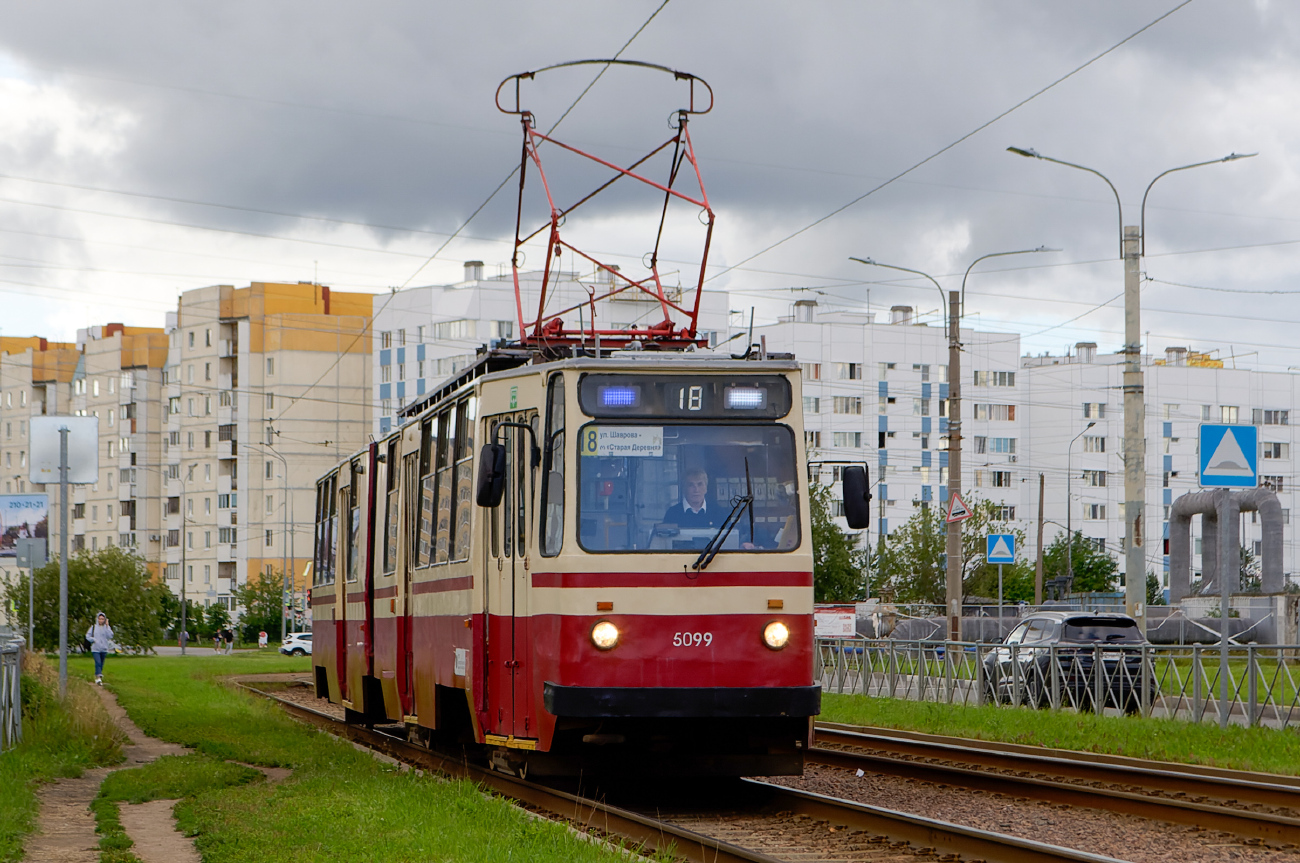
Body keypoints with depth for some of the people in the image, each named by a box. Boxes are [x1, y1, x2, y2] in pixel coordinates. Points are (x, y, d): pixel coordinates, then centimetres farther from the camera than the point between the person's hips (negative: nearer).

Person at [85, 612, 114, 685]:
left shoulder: (107, 627, 4)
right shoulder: (93, 627, 3)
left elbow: (110, 636, -11)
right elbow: (88, 636, 8)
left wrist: (107, 626, -13)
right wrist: (93, 640, -11)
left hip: (104, 649, 2)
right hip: (95, 649, -2)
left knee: (101, 664, 10)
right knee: (98, 662, -17)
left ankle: (97, 676, 26)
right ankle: (98, 677, -24)